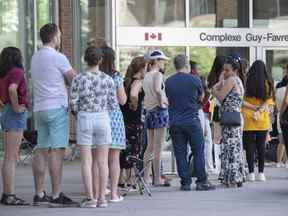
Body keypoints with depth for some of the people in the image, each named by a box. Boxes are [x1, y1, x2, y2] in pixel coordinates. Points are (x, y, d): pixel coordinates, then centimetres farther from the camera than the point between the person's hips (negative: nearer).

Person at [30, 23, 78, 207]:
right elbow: (75, 81, -6)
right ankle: (56, 196, -11)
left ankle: (39, 194, 8)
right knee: (57, 151, -8)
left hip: (40, 108, 8)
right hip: (57, 107, -8)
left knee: (42, 150, 8)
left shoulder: (36, 58, 15)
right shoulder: (58, 58, -10)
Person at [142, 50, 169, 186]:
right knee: (158, 148, -5)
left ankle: (146, 177, 14)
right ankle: (157, 179, -4)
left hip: (149, 112, 8)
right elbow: (157, 89, -29)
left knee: (150, 147, 13)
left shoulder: (146, 76, 13)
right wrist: (161, 102, -18)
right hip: (160, 111, -8)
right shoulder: (158, 74, -11)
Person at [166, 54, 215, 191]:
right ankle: (201, 182, 1)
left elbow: (168, 99, 12)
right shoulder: (194, 80, -4)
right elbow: (201, 97, 10)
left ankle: (185, 182, 4)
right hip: (192, 120, -3)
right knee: (198, 152, 3)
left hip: (175, 122, 3)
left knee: (180, 154, 5)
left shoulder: (168, 82, 4)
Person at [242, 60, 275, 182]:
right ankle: (261, 173, 8)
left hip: (248, 119, -1)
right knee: (261, 146, 8)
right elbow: (269, 101, -5)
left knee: (250, 146, 3)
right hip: (263, 120, 1)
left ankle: (251, 173, 0)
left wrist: (254, 108, -2)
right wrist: (260, 110, -12)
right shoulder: (268, 83, 0)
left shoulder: (247, 82, -4)